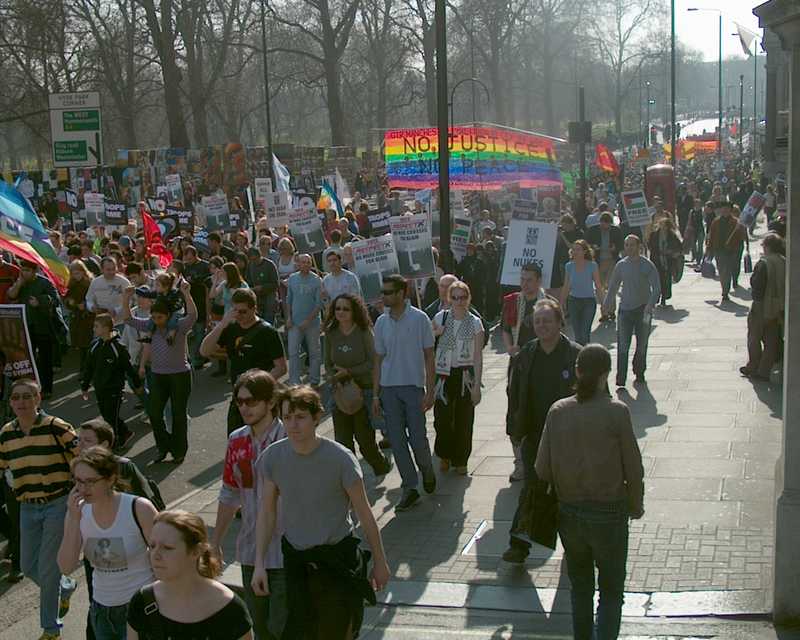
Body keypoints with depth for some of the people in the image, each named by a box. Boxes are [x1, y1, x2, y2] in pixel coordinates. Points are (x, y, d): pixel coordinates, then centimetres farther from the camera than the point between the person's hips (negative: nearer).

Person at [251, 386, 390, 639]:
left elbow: (364, 514, -8)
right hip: (295, 558, 3)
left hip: (338, 557, -2)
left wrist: (380, 562, -1)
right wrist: (259, 564, -4)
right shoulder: (272, 457, -9)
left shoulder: (340, 458, -18)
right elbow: (267, 512, 0)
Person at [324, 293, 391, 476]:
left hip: (364, 390, -4)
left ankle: (381, 466, 30)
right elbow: (328, 363, 9)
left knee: (364, 438, 3)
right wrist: (333, 377, -9)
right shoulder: (331, 334, 2)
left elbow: (373, 363, -10)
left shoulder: (364, 332, -10)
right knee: (342, 440, 3)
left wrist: (349, 372, -16)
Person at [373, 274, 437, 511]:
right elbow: (378, 360, 10)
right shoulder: (381, 322, 5)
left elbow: (428, 357, -3)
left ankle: (427, 470, 28)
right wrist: (376, 394, 6)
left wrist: (430, 391, -8)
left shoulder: (419, 319, -5)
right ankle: (410, 487, 13)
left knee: (417, 437, -3)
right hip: (389, 387, 4)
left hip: (413, 386, -4)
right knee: (397, 440, 3)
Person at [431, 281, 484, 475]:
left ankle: (460, 460, 21)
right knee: (442, 417, 0)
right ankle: (444, 455, 24)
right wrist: (435, 333, -9)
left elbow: (478, 356, -3)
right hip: (443, 374, 1)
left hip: (465, 375, -1)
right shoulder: (440, 318, 1)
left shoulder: (475, 323, -2)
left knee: (464, 420, 4)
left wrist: (477, 385, -8)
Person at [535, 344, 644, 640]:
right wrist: (636, 505, 7)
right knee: (611, 591, 11)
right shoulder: (616, 411, -14)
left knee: (580, 587, 21)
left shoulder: (558, 411, -6)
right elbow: (633, 468, -9)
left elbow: (542, 469, -4)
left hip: (569, 512, 3)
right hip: (609, 512, -3)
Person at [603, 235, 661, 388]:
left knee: (642, 345, 9)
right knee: (622, 346, -8)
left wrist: (650, 305, -23)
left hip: (643, 309, -2)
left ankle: (639, 373, 28)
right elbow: (612, 287, 16)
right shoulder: (621, 265, 4)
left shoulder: (648, 265, -5)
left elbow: (656, 289, -9)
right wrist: (607, 304, 12)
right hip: (625, 309, 2)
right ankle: (620, 379, -8)